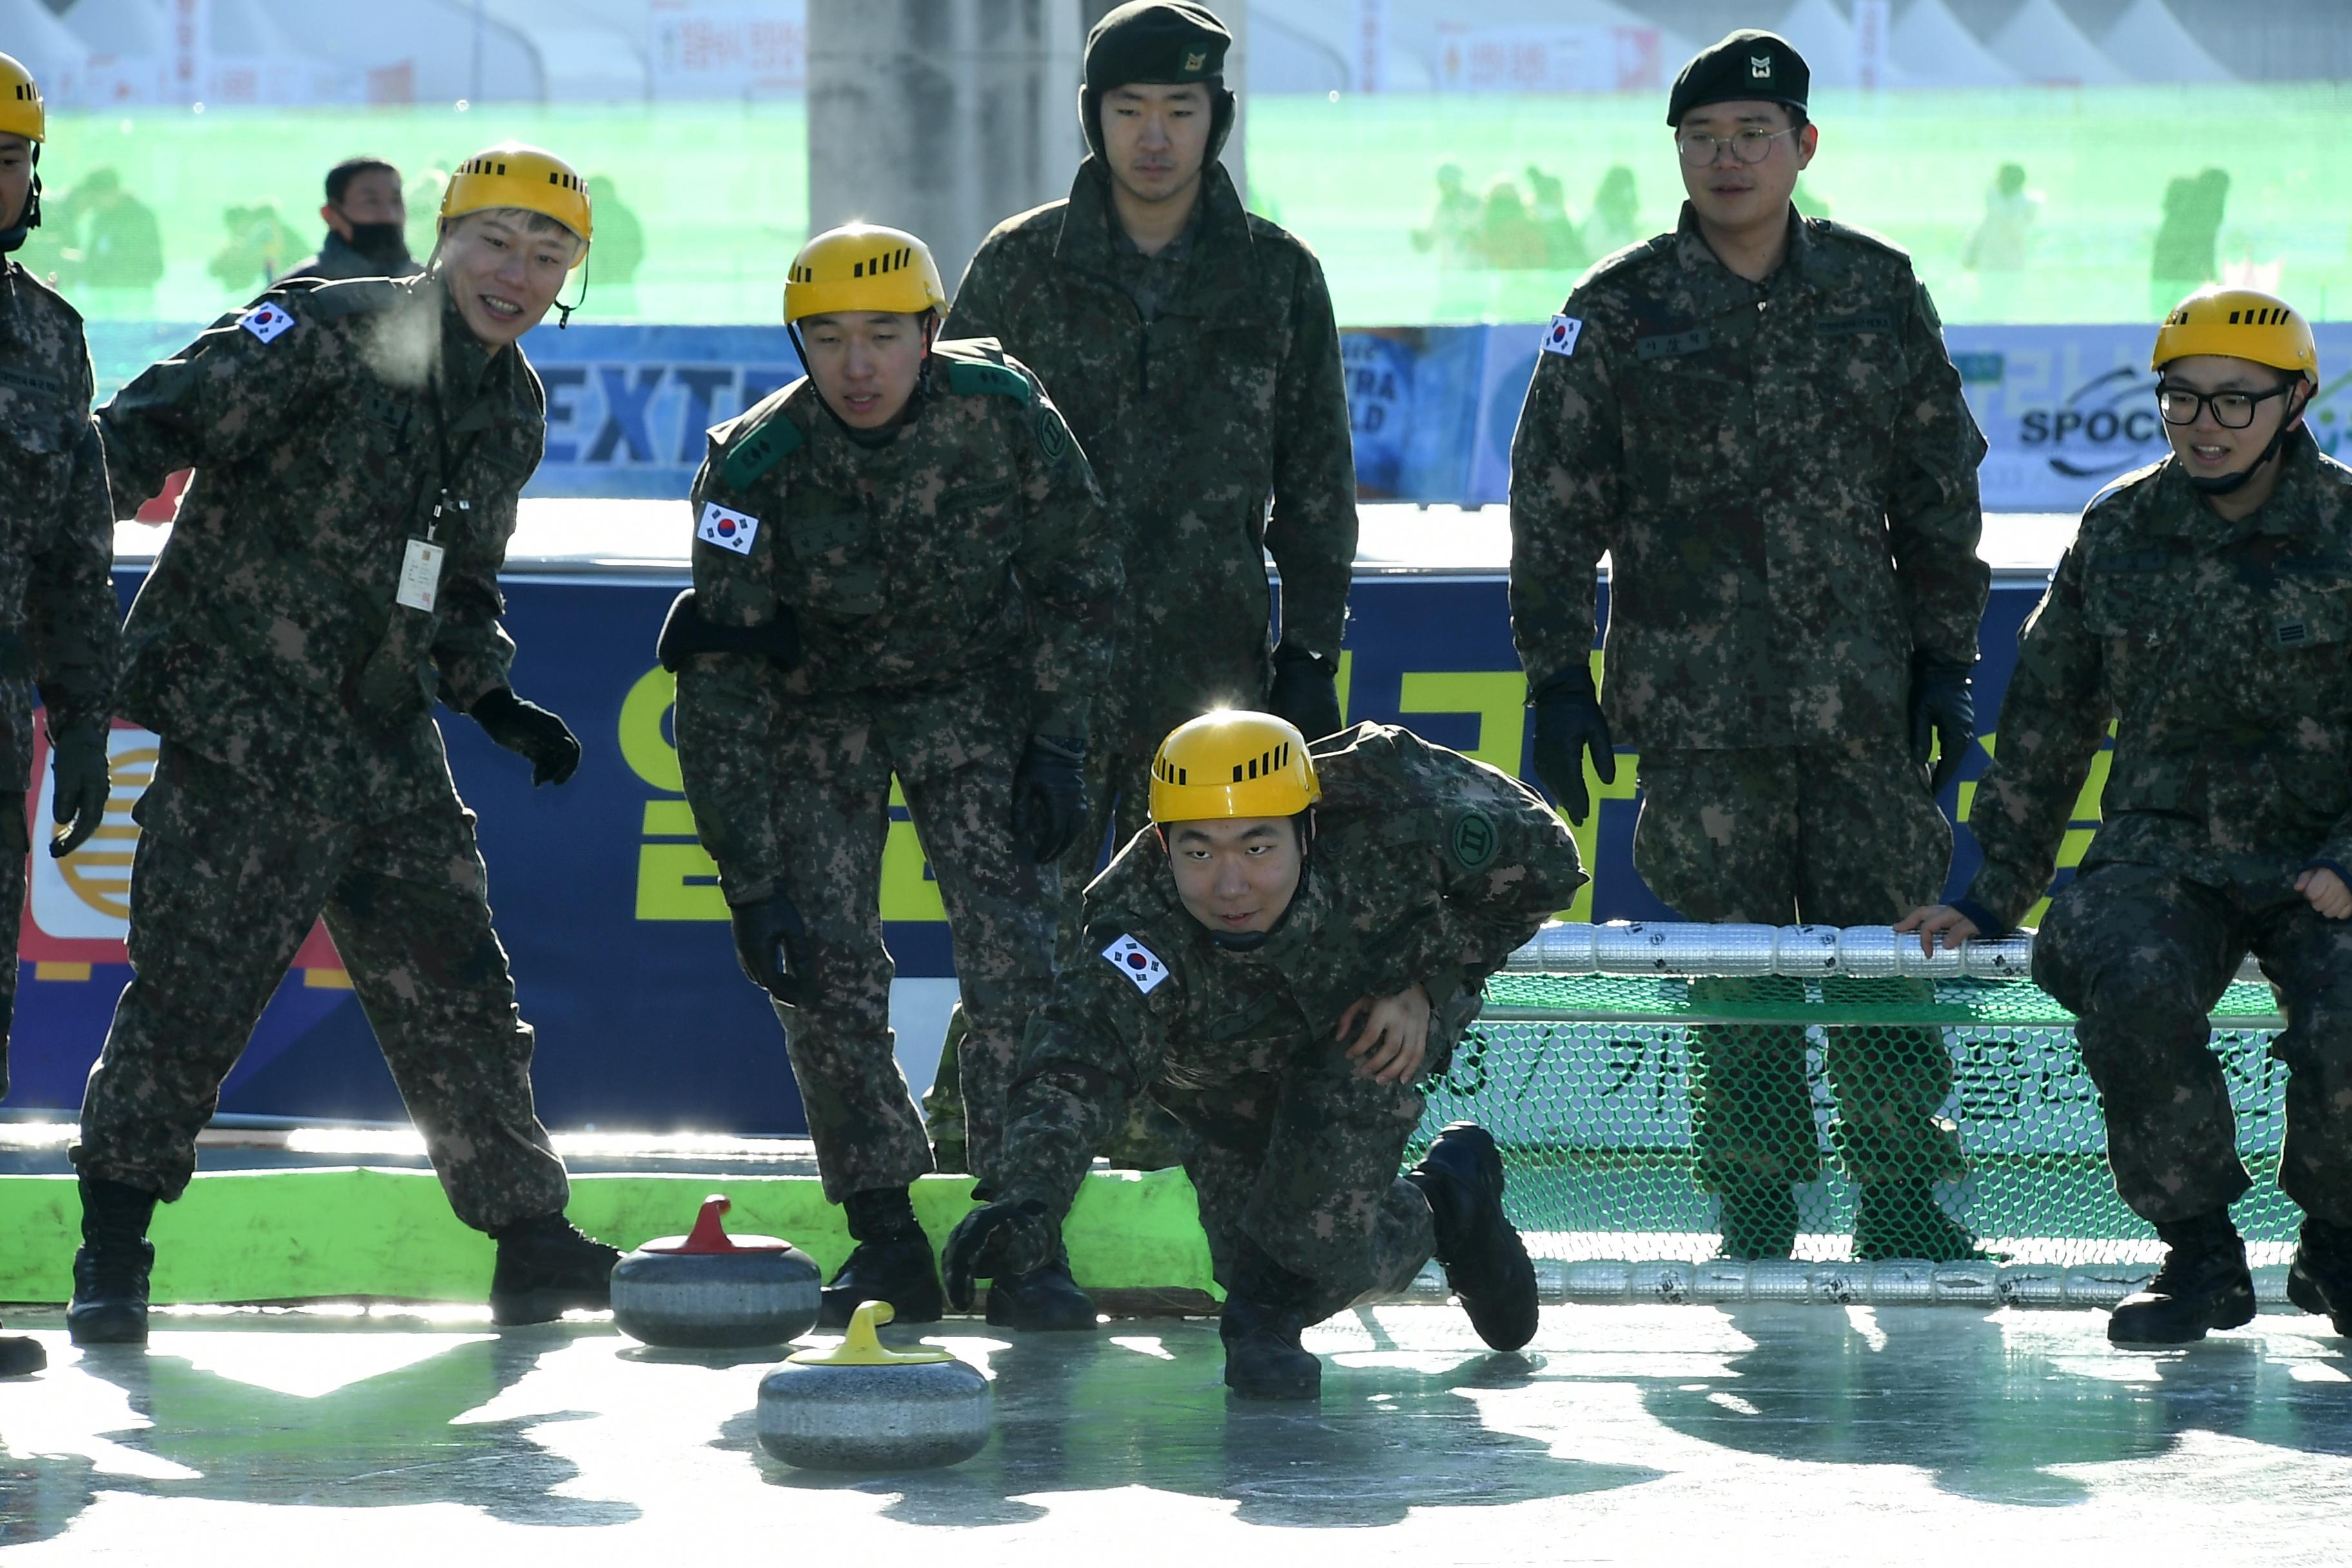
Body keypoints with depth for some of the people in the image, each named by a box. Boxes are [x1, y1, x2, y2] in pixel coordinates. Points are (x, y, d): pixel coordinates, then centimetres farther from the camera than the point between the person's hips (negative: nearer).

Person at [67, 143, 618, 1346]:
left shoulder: (514, 408, 13)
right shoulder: (326, 334, -11)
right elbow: (164, 420, -18)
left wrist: (492, 699, 13)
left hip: (385, 736, 7)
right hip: (243, 721, -7)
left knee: (455, 986, 9)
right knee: (195, 982, -9)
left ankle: (532, 1244, 18)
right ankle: (111, 1255, 0)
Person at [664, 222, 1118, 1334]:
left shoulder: (1006, 416, -23)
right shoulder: (755, 469, -26)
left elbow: (1077, 586, -6)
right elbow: (720, 694, -23)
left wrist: (1059, 747, -12)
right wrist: (753, 886, -26)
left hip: (976, 688, 0)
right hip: (817, 700, 0)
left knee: (1017, 953, -14)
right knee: (824, 969, -11)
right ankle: (887, 1243, 0)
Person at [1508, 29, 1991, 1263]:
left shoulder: (1879, 295, 7)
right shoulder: (1618, 315, 2)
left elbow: (1939, 489, 13)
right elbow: (1554, 509, 4)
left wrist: (1946, 658, 10)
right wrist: (1556, 678, 0)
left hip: (1862, 696, 1)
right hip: (1697, 699, -1)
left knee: (1885, 958, -1)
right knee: (1733, 975, 1)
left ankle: (1903, 1198, 8)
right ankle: (1756, 1216, 10)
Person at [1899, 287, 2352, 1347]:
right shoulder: (2119, 535, 6)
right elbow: (2048, 724, 14)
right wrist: (1994, 898, 11)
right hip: (2162, 853, 2)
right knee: (2135, 990, -33)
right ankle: (2199, 1256, -12)